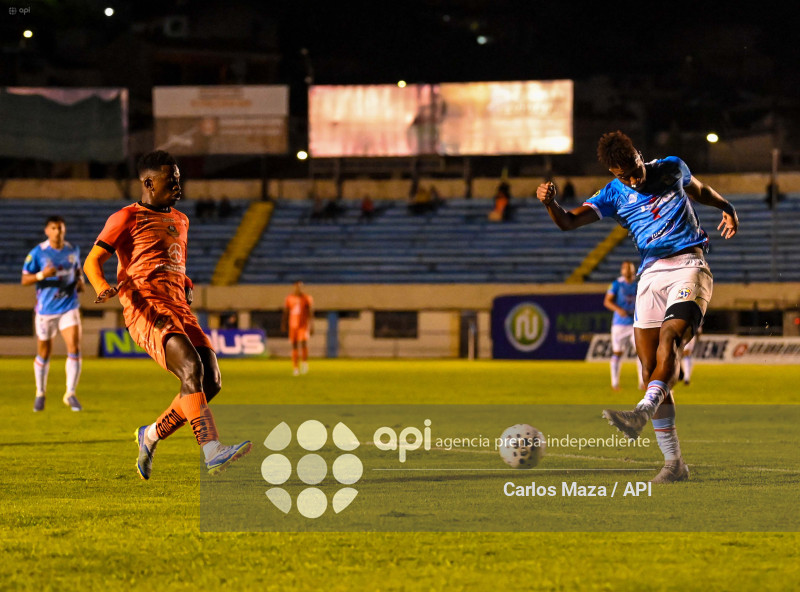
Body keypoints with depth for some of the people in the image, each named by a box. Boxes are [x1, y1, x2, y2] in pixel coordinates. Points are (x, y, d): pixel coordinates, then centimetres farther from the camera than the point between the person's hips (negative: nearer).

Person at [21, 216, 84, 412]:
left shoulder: (73, 250, 5)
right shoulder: (37, 253, -6)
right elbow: (25, 280, -6)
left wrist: (80, 281, 2)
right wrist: (42, 275, -24)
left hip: (69, 307, 2)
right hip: (46, 309, -2)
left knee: (74, 349, -14)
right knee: (44, 354, 8)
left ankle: (70, 394, -4)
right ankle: (40, 394, 28)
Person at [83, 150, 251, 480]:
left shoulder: (180, 221, 25)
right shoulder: (128, 218, 3)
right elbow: (92, 261, -2)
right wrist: (103, 288, -22)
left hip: (178, 309, 8)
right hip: (146, 310, -8)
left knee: (211, 382, -5)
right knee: (191, 368, -27)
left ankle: (151, 436, 15)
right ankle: (212, 453, -36)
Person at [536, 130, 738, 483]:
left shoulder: (671, 169, 8)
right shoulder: (614, 195, 6)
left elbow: (699, 190, 30)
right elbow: (568, 222, -7)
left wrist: (727, 208, 14)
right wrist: (549, 203, -27)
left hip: (688, 266, -2)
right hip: (651, 273, 2)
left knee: (668, 338, -29)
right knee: (650, 367, -4)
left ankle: (641, 414, -46)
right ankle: (674, 463, 2)